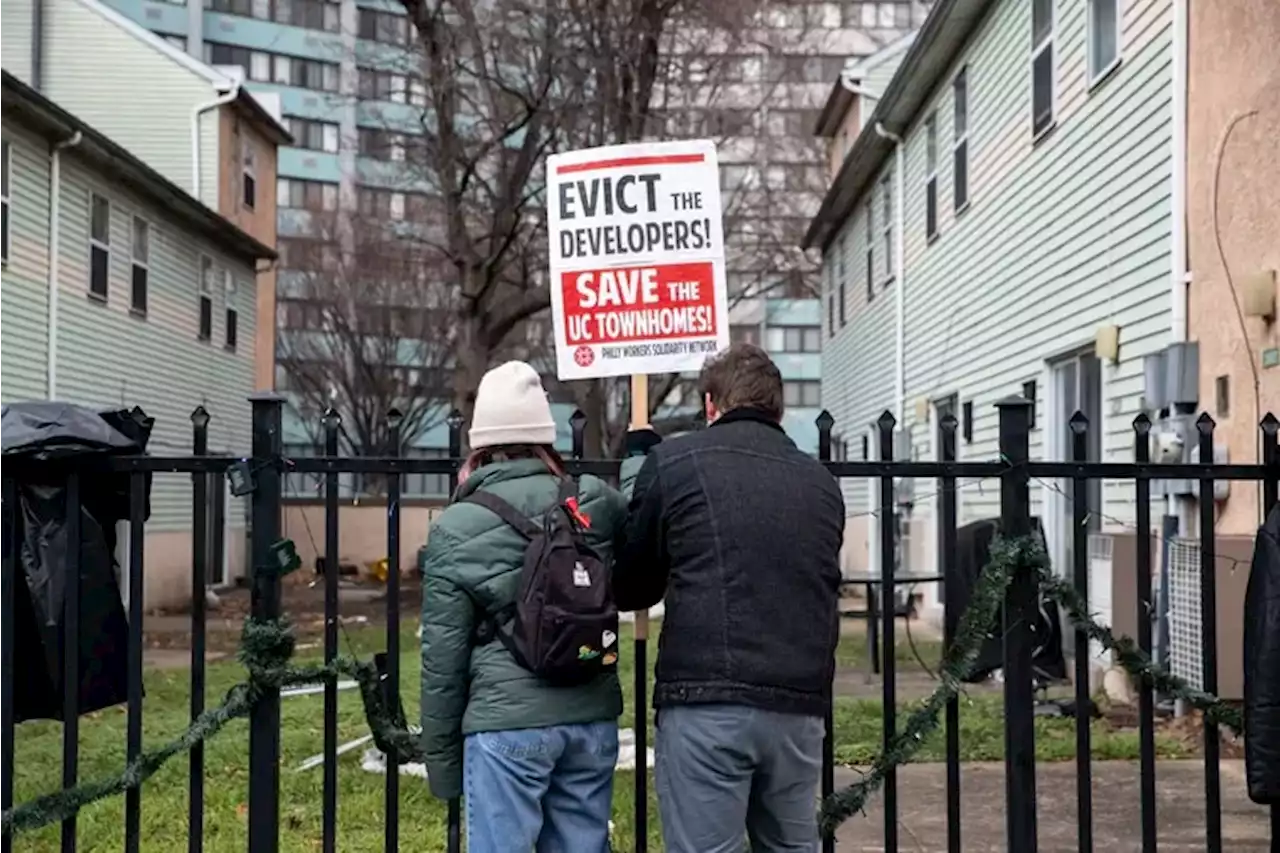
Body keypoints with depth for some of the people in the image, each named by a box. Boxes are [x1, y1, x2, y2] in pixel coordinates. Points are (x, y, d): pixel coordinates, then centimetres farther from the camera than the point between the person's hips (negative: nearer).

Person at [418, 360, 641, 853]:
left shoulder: (455, 529, -4)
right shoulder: (595, 502, 4)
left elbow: (443, 657, -2)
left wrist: (441, 757, 8)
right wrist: (641, 455, 43)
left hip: (508, 723, -4)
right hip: (593, 718, 4)